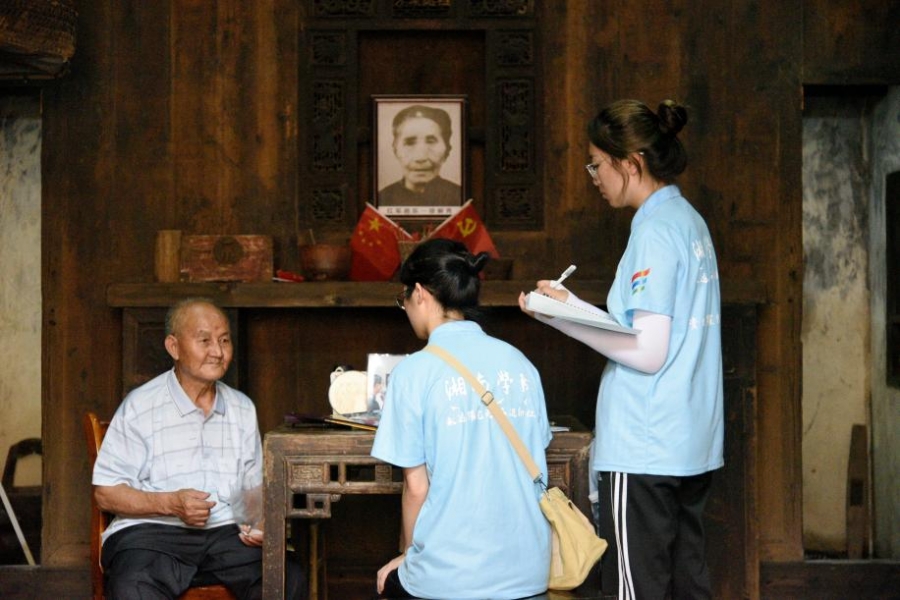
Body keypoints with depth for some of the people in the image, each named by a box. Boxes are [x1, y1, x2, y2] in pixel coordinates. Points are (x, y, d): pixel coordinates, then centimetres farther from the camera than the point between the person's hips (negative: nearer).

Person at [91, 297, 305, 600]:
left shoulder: (242, 408, 16)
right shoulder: (140, 406, 0)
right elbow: (106, 492, -2)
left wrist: (260, 522, -1)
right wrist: (171, 504, -16)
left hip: (226, 530, 4)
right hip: (150, 530, -4)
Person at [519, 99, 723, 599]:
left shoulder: (655, 230, -14)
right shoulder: (689, 220, 13)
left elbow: (648, 353, -17)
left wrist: (566, 312, -11)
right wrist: (570, 309, 14)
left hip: (645, 448, -9)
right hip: (694, 444, 9)